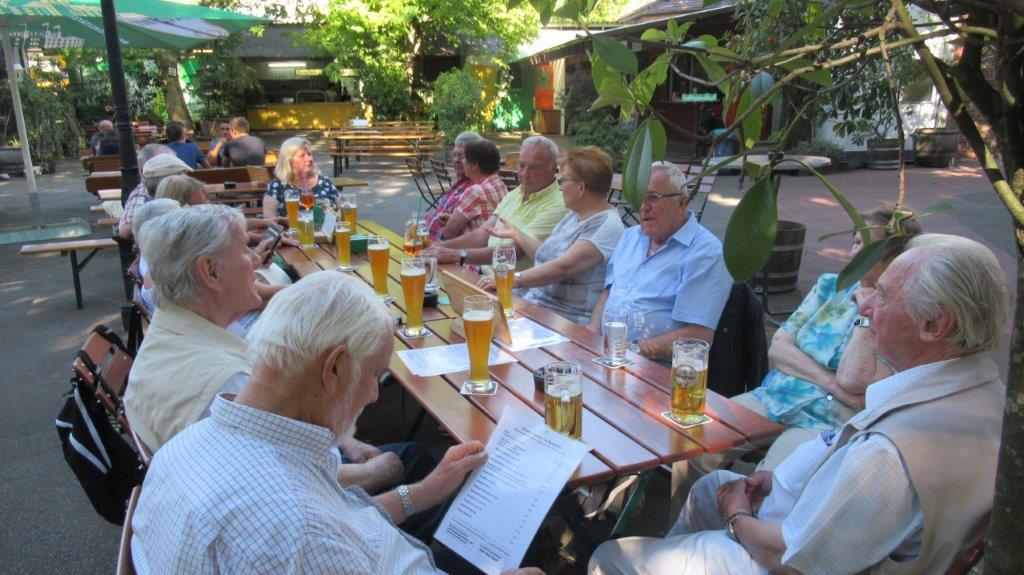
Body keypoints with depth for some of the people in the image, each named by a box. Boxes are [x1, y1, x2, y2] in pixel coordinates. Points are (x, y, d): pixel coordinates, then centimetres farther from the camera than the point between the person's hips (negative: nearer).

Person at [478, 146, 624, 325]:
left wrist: (513, 279, -25)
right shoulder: (574, 215, 17)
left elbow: (563, 268, -24)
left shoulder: (607, 226, -14)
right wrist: (516, 234, 25)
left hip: (568, 321, -8)